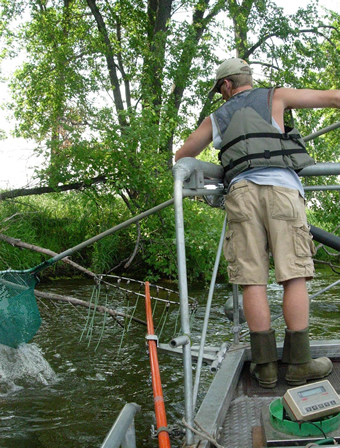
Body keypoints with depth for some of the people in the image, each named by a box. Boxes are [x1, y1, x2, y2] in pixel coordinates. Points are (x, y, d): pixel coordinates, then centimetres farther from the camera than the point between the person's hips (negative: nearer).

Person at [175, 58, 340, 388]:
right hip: (281, 188, -1)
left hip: (241, 191, 2)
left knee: (253, 280, -1)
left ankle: (265, 364, -2)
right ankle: (299, 363, -4)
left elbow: (182, 155, 32)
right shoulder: (275, 97, 21)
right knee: (294, 276, -3)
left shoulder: (216, 118, 26)